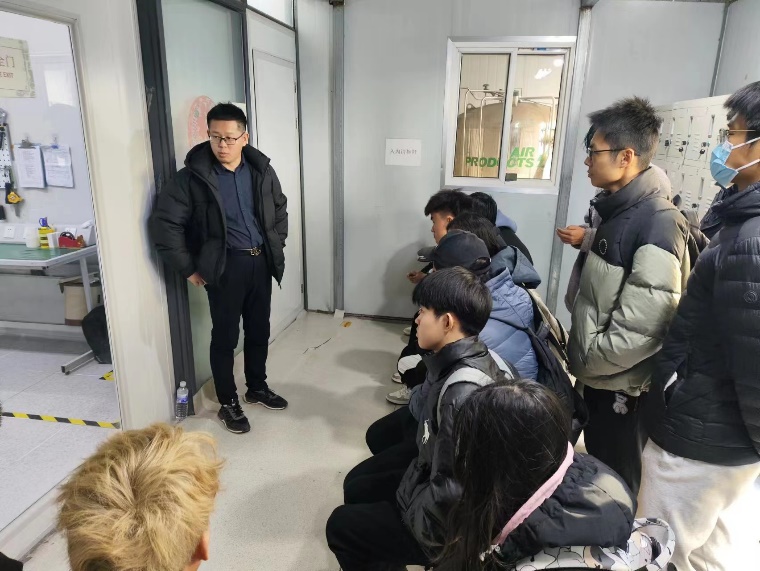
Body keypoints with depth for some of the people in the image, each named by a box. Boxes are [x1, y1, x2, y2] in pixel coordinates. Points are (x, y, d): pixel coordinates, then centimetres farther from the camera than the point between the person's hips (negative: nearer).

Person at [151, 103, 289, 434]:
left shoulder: (261, 170, 2)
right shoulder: (194, 176, -12)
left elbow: (280, 210, 16)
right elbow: (165, 222, -11)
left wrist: (276, 247, 10)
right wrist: (189, 269, -9)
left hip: (261, 262, 5)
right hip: (225, 266, -4)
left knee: (259, 330, 16)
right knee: (225, 336, 5)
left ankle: (257, 388, 36)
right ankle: (228, 403, 22)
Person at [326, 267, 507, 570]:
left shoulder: (464, 392, -35)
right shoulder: (462, 359, -5)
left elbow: (454, 491, -32)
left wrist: (412, 516, -16)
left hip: (446, 522, -8)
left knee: (340, 527, 5)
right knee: (356, 486, 22)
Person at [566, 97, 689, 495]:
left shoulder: (658, 220, -23)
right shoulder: (618, 211, 7)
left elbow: (645, 323, -27)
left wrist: (589, 359, -14)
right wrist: (583, 357, 10)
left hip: (623, 383, -9)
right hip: (600, 376, 9)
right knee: (597, 471, 26)